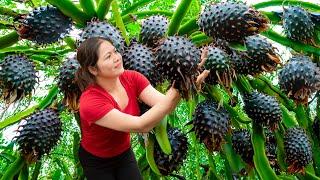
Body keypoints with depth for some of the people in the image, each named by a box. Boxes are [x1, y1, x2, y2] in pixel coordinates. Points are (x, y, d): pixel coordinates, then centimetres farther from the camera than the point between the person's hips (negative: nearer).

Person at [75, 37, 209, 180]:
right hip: (96, 161, -4)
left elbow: (164, 106, -28)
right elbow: (141, 125, -41)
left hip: (124, 153, 4)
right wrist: (175, 90, -49)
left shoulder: (131, 78, -17)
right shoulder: (90, 102, -34)